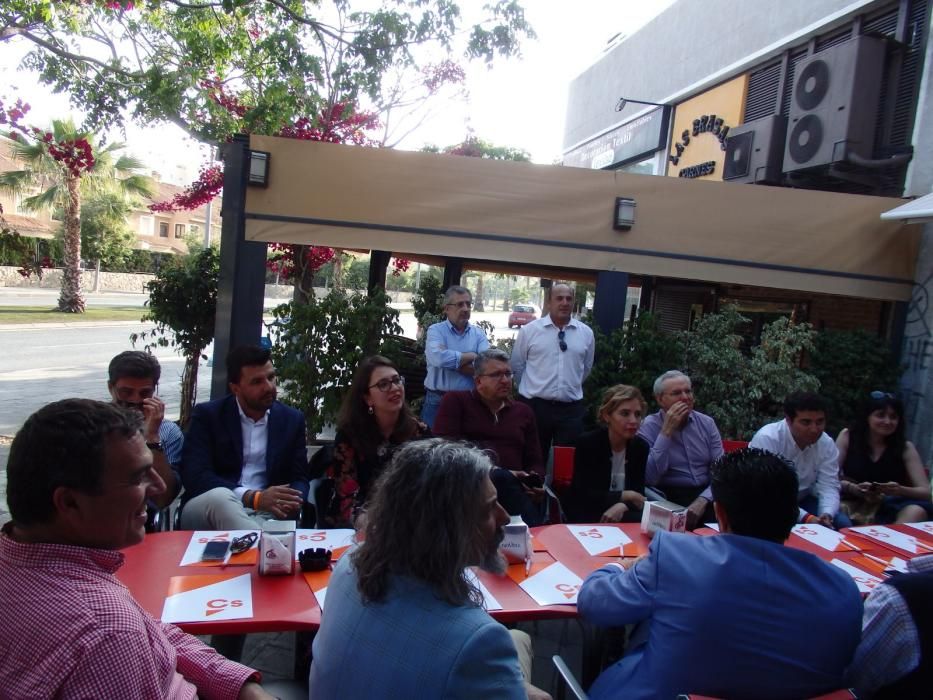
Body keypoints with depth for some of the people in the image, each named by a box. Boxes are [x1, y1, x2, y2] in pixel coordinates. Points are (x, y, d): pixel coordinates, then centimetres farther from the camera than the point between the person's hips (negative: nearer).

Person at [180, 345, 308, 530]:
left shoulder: (292, 419, 9)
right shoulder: (207, 415, 0)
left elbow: (299, 479, 9)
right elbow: (194, 476, -11)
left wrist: (292, 501, -17)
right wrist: (254, 498, -23)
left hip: (264, 513, -1)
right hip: (209, 508, 2)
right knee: (221, 496, -35)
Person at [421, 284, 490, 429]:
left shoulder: (478, 333, 6)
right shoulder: (436, 330, -1)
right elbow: (438, 358, -22)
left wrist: (452, 360, -13)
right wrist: (472, 356, -10)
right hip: (438, 402, -2)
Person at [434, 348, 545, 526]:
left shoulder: (523, 411, 24)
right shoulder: (456, 401, 11)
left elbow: (534, 461, 24)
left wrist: (535, 483, -3)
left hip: (513, 487, 3)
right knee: (502, 478, -36)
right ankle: (535, 529, -29)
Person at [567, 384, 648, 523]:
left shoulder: (641, 447, 1)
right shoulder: (587, 442, -13)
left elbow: (638, 493, -2)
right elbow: (584, 495, -18)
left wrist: (622, 506, -26)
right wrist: (625, 496, -15)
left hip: (620, 513, 5)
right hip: (585, 515, -5)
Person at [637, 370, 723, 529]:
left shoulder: (707, 423, 8)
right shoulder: (649, 427, -3)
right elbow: (649, 479, -15)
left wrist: (703, 500, -16)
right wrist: (666, 432, -16)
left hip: (705, 495, 4)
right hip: (668, 498, -4)